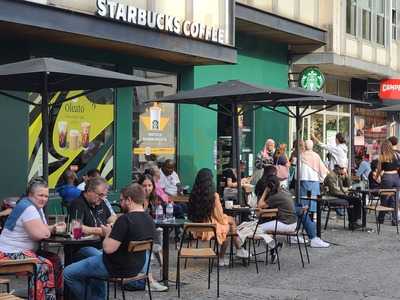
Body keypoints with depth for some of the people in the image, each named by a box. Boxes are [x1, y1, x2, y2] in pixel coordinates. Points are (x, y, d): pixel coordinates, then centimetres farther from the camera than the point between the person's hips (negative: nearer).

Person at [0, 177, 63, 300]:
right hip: (10, 254, -10)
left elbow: (42, 230, 19)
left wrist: (53, 227, -1)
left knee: (55, 260, 2)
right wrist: (49, 230, -5)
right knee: (45, 266, -26)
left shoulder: (37, 207, 14)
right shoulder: (28, 208, -19)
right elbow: (40, 234, -27)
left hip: (23, 251, 10)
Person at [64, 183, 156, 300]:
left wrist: (108, 233, -9)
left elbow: (108, 248, -28)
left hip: (117, 268, -9)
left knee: (67, 273, 0)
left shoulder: (125, 219, -26)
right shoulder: (150, 220, 0)